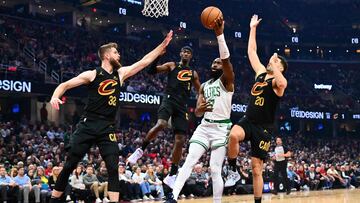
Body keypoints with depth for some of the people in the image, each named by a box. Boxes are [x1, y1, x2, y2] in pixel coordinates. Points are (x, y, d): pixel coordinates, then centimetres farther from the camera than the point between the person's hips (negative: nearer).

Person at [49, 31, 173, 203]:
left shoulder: (121, 74, 10)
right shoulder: (92, 74, -3)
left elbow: (144, 61, 11)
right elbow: (65, 85, 0)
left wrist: (163, 45, 9)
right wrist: (55, 97, -20)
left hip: (107, 128, 3)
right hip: (88, 125, -3)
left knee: (113, 168, -8)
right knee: (69, 166, 1)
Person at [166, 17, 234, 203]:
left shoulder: (227, 80, -2)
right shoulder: (204, 86, 17)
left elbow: (226, 59, -21)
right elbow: (197, 113, 13)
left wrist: (220, 34, -31)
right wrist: (200, 109, -13)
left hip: (221, 128, -5)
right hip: (204, 126, 5)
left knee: (215, 169, -8)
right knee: (189, 161, -10)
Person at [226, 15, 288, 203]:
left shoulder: (279, 82, -6)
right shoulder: (261, 72, 12)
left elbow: (281, 83, -33)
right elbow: (251, 51, 16)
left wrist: (274, 63, -24)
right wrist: (253, 28, 16)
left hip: (263, 128, -4)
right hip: (247, 121, 4)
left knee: (256, 168, -1)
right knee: (233, 135, -33)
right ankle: (233, 171, -14)